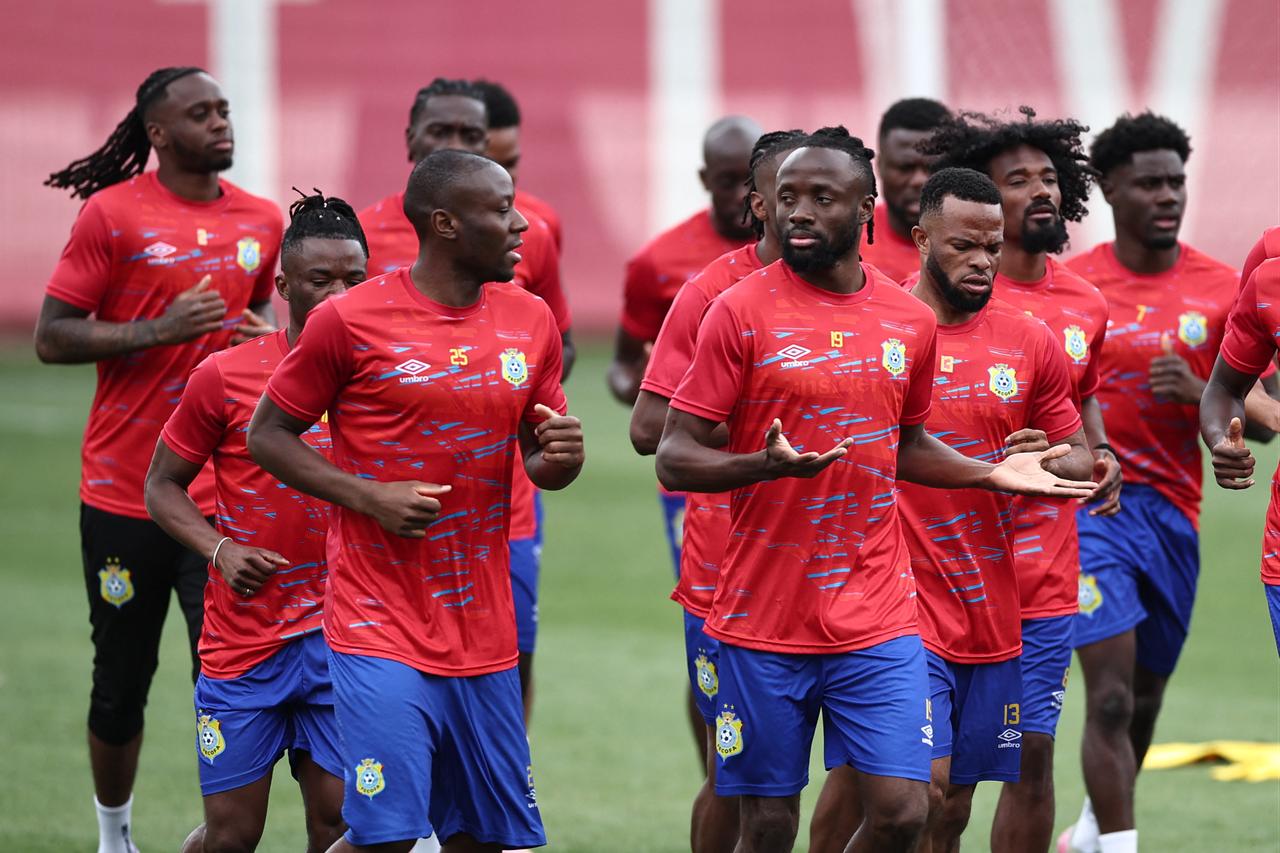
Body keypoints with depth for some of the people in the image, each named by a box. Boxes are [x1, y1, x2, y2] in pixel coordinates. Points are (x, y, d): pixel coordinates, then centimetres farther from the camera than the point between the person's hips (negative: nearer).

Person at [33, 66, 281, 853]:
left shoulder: (262, 222, 7)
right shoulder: (112, 214, -5)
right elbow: (52, 338, -7)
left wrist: (268, 337, 3)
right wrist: (159, 330, -18)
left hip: (226, 493, 2)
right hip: (124, 489, -2)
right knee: (122, 679, 10)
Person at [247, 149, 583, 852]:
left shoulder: (531, 322, 8)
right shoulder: (349, 321, -8)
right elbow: (267, 434, 0)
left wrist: (560, 457, -6)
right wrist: (371, 497, -13)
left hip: (484, 631, 6)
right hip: (380, 629, -6)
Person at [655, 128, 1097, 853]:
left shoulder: (910, 322, 7)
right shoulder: (743, 312, -6)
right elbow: (675, 459, -7)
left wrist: (990, 474, 9)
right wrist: (769, 464, -24)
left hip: (879, 622, 3)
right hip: (765, 624, -3)